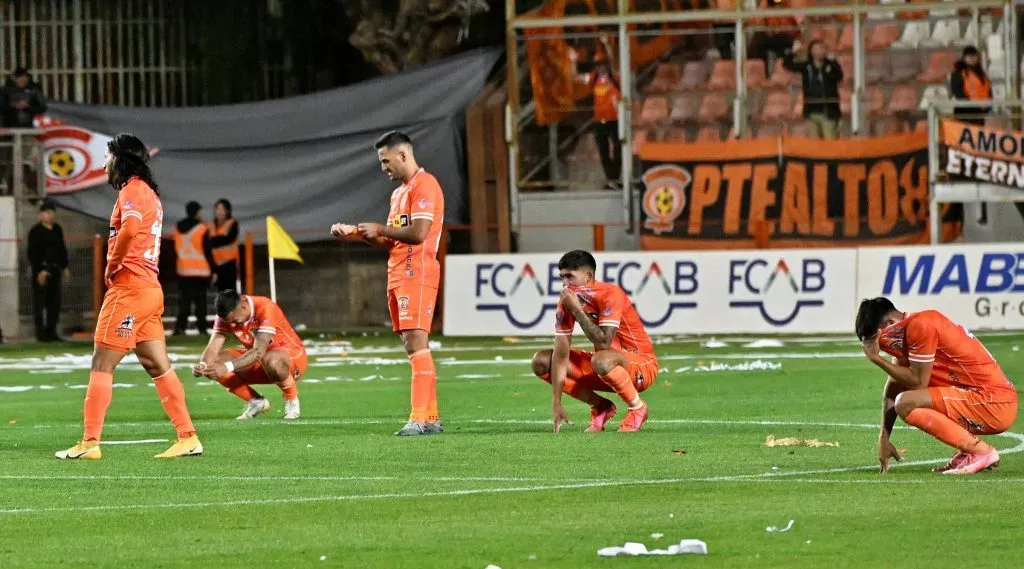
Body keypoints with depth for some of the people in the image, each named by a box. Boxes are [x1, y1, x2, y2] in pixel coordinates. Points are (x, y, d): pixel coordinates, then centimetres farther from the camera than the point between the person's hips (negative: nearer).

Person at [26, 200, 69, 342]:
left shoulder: (57, 229, 14)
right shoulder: (35, 231, -7)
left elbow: (62, 249, 22)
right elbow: (32, 253, -11)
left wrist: (64, 267, 17)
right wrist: (40, 270, -18)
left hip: (55, 269, 7)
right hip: (41, 270, -7)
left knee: (54, 302, 7)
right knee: (40, 301, -6)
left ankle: (51, 331, 13)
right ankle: (40, 332, -3)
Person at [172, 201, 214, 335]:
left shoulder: (178, 228, 7)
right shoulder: (202, 229, -9)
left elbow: (176, 248, 13)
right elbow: (207, 250, -10)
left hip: (183, 270, 4)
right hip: (201, 270, -4)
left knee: (184, 299, 5)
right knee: (200, 299, 0)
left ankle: (180, 327, -4)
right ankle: (201, 328, -1)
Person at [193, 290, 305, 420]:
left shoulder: (265, 308, -29)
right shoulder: (226, 316, -10)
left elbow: (259, 352, -39)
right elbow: (213, 348, -16)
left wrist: (228, 367, -50)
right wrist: (202, 365, -39)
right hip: (257, 362, 6)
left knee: (271, 360, -42)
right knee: (214, 364, -15)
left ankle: (291, 399, -13)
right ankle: (256, 402, 0)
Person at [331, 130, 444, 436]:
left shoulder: (424, 185, -9)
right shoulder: (399, 192, 22)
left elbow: (418, 233, -19)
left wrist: (380, 229, -8)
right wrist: (358, 234, 11)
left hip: (417, 275, -10)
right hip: (398, 275, 10)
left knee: (416, 343, -14)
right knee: (415, 346, 8)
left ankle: (420, 418, -18)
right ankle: (431, 417, 9)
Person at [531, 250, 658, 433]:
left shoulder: (609, 294, -23)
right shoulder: (566, 302, -5)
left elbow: (603, 343, -34)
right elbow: (561, 354, -10)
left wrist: (577, 309, -28)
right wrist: (556, 404, -15)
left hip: (642, 365, -7)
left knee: (601, 360, -41)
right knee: (541, 361, -6)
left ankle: (637, 408, -13)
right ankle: (601, 407, 1)